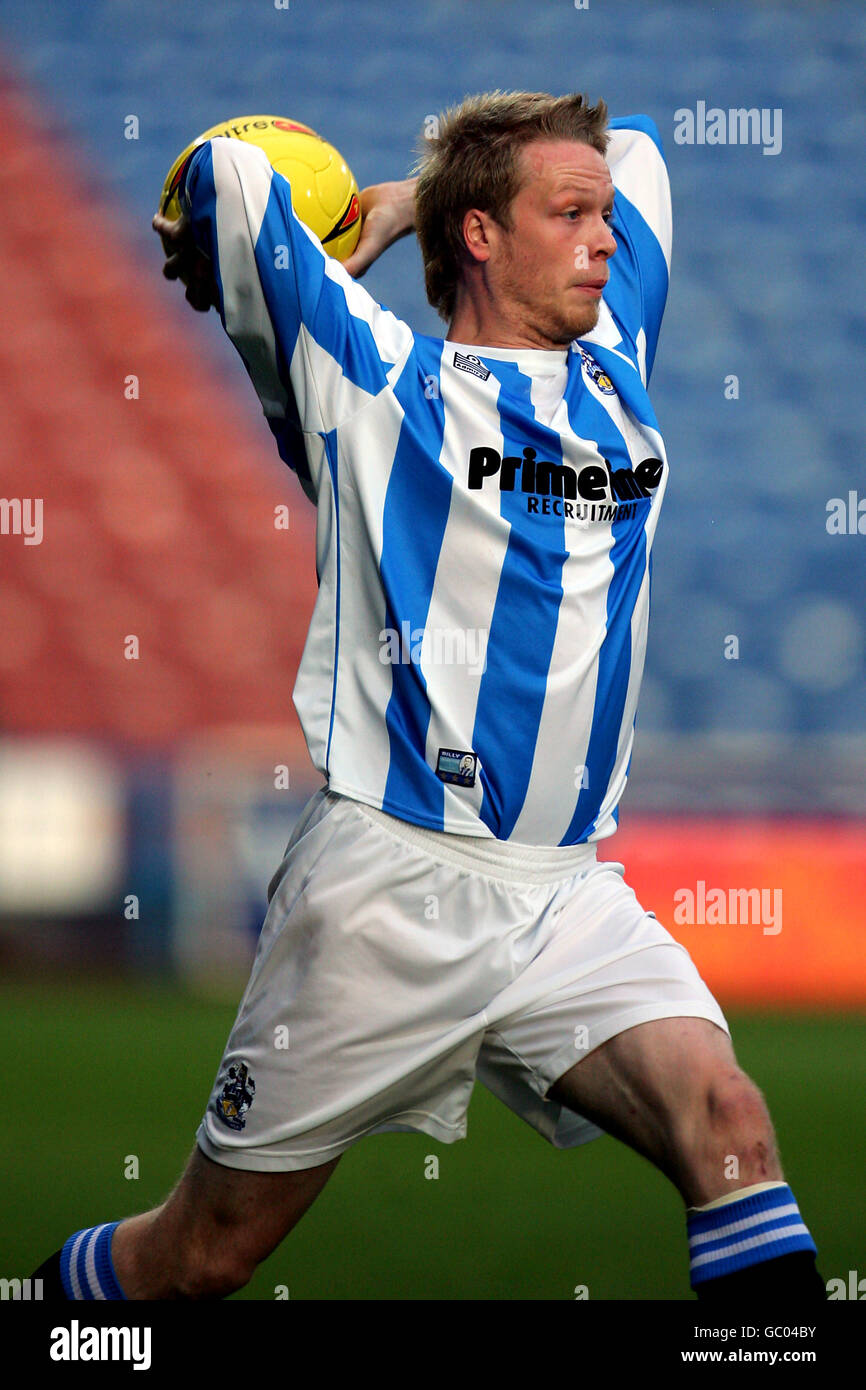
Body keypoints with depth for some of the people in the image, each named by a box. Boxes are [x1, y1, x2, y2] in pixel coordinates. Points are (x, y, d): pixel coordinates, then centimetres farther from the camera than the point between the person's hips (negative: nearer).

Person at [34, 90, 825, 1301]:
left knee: (727, 1127, -23)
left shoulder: (616, 371, 14)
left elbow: (632, 149, 27)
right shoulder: (378, 380, 0)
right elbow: (227, 171, -1)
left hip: (570, 895, 4)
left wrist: (398, 204, 26)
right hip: (387, 889, -4)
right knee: (205, 1255, 4)